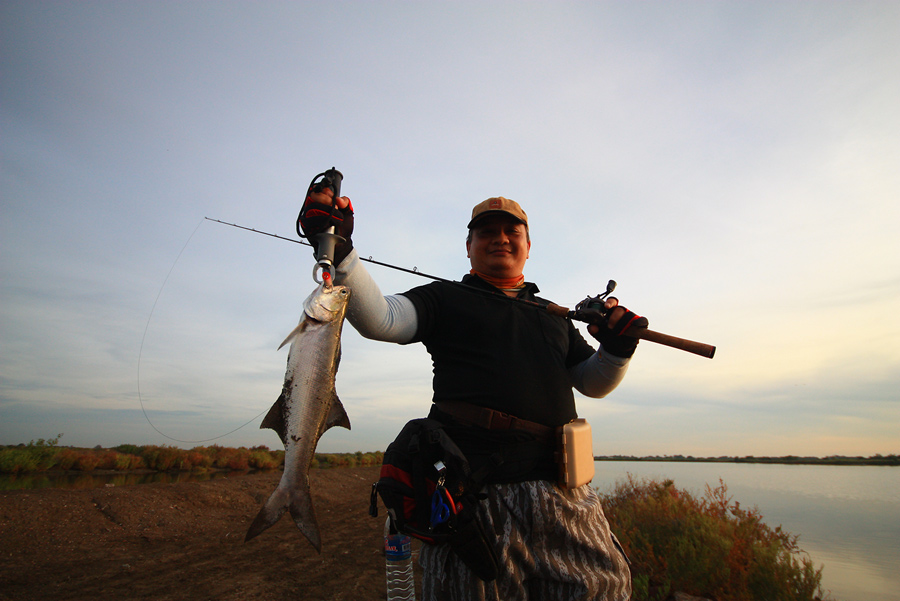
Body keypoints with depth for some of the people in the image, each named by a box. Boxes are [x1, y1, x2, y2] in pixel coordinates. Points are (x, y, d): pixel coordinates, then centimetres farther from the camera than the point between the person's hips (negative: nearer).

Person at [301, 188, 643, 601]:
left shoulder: (553, 315, 21)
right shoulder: (445, 299, 7)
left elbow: (593, 383, 22)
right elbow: (378, 318, -10)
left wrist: (617, 349, 2)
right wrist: (339, 252, -25)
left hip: (561, 489, 5)